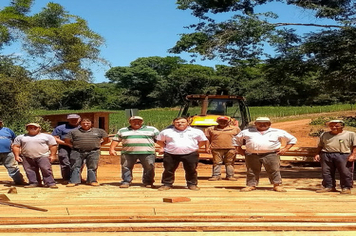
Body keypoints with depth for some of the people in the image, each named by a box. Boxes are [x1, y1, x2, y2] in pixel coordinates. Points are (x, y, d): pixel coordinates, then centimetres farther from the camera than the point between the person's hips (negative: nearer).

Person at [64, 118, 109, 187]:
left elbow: (106, 140, 13)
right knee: (75, 167, -2)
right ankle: (73, 181, 2)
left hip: (93, 152, 0)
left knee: (92, 167, 1)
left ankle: (92, 181, 10)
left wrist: (98, 144, 10)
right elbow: (67, 140, 12)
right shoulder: (74, 132, 9)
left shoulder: (99, 131, 9)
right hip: (77, 152, 1)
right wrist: (75, 145, 11)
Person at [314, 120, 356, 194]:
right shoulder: (324, 135, 16)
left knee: (345, 173, -3)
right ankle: (329, 187, 15)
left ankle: (346, 188, 7)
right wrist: (317, 154, 8)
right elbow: (320, 146, 19)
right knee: (326, 172, 4)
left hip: (343, 155, -3)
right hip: (326, 155, 3)